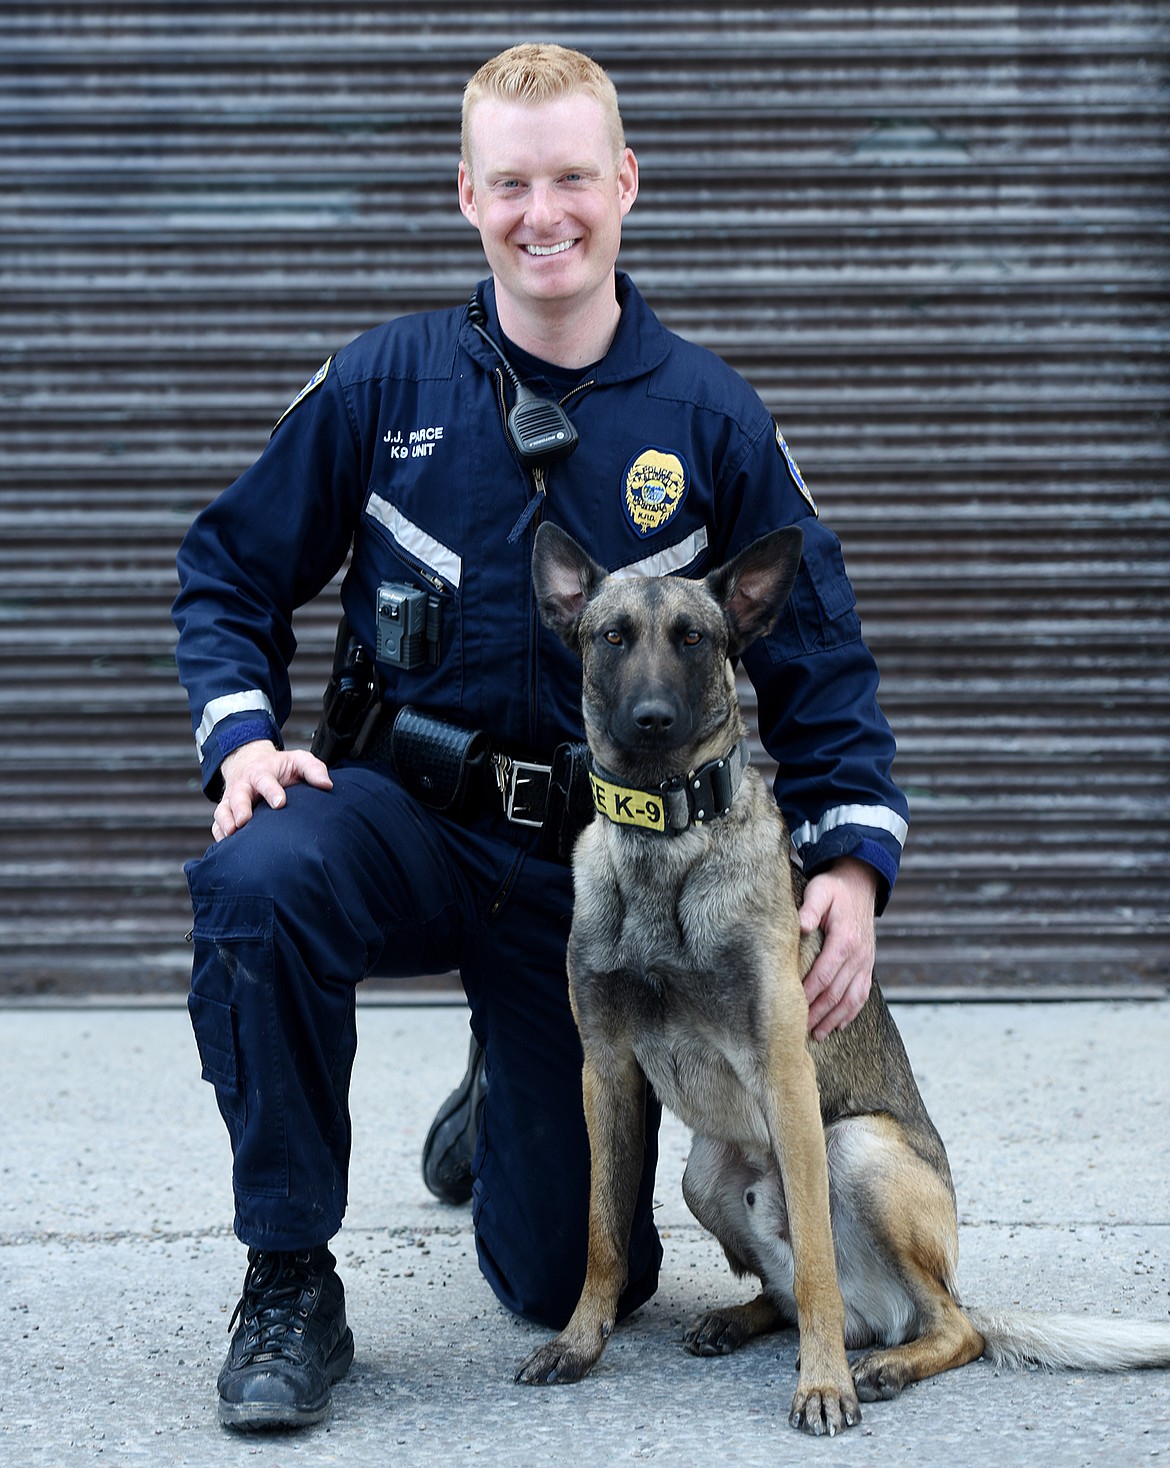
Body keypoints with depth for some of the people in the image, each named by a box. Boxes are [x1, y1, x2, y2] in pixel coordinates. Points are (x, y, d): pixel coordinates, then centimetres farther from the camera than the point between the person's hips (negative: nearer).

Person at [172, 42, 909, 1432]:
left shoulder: (707, 415, -2)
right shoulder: (387, 379, -4)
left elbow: (820, 652, 2)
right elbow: (231, 568, 5)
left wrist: (853, 858, -11)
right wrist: (241, 735, -13)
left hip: (604, 858, 1)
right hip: (405, 808, -1)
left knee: (568, 1283, 3)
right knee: (254, 884, -38)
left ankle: (505, 1106, 42)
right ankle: (289, 1282, -19)